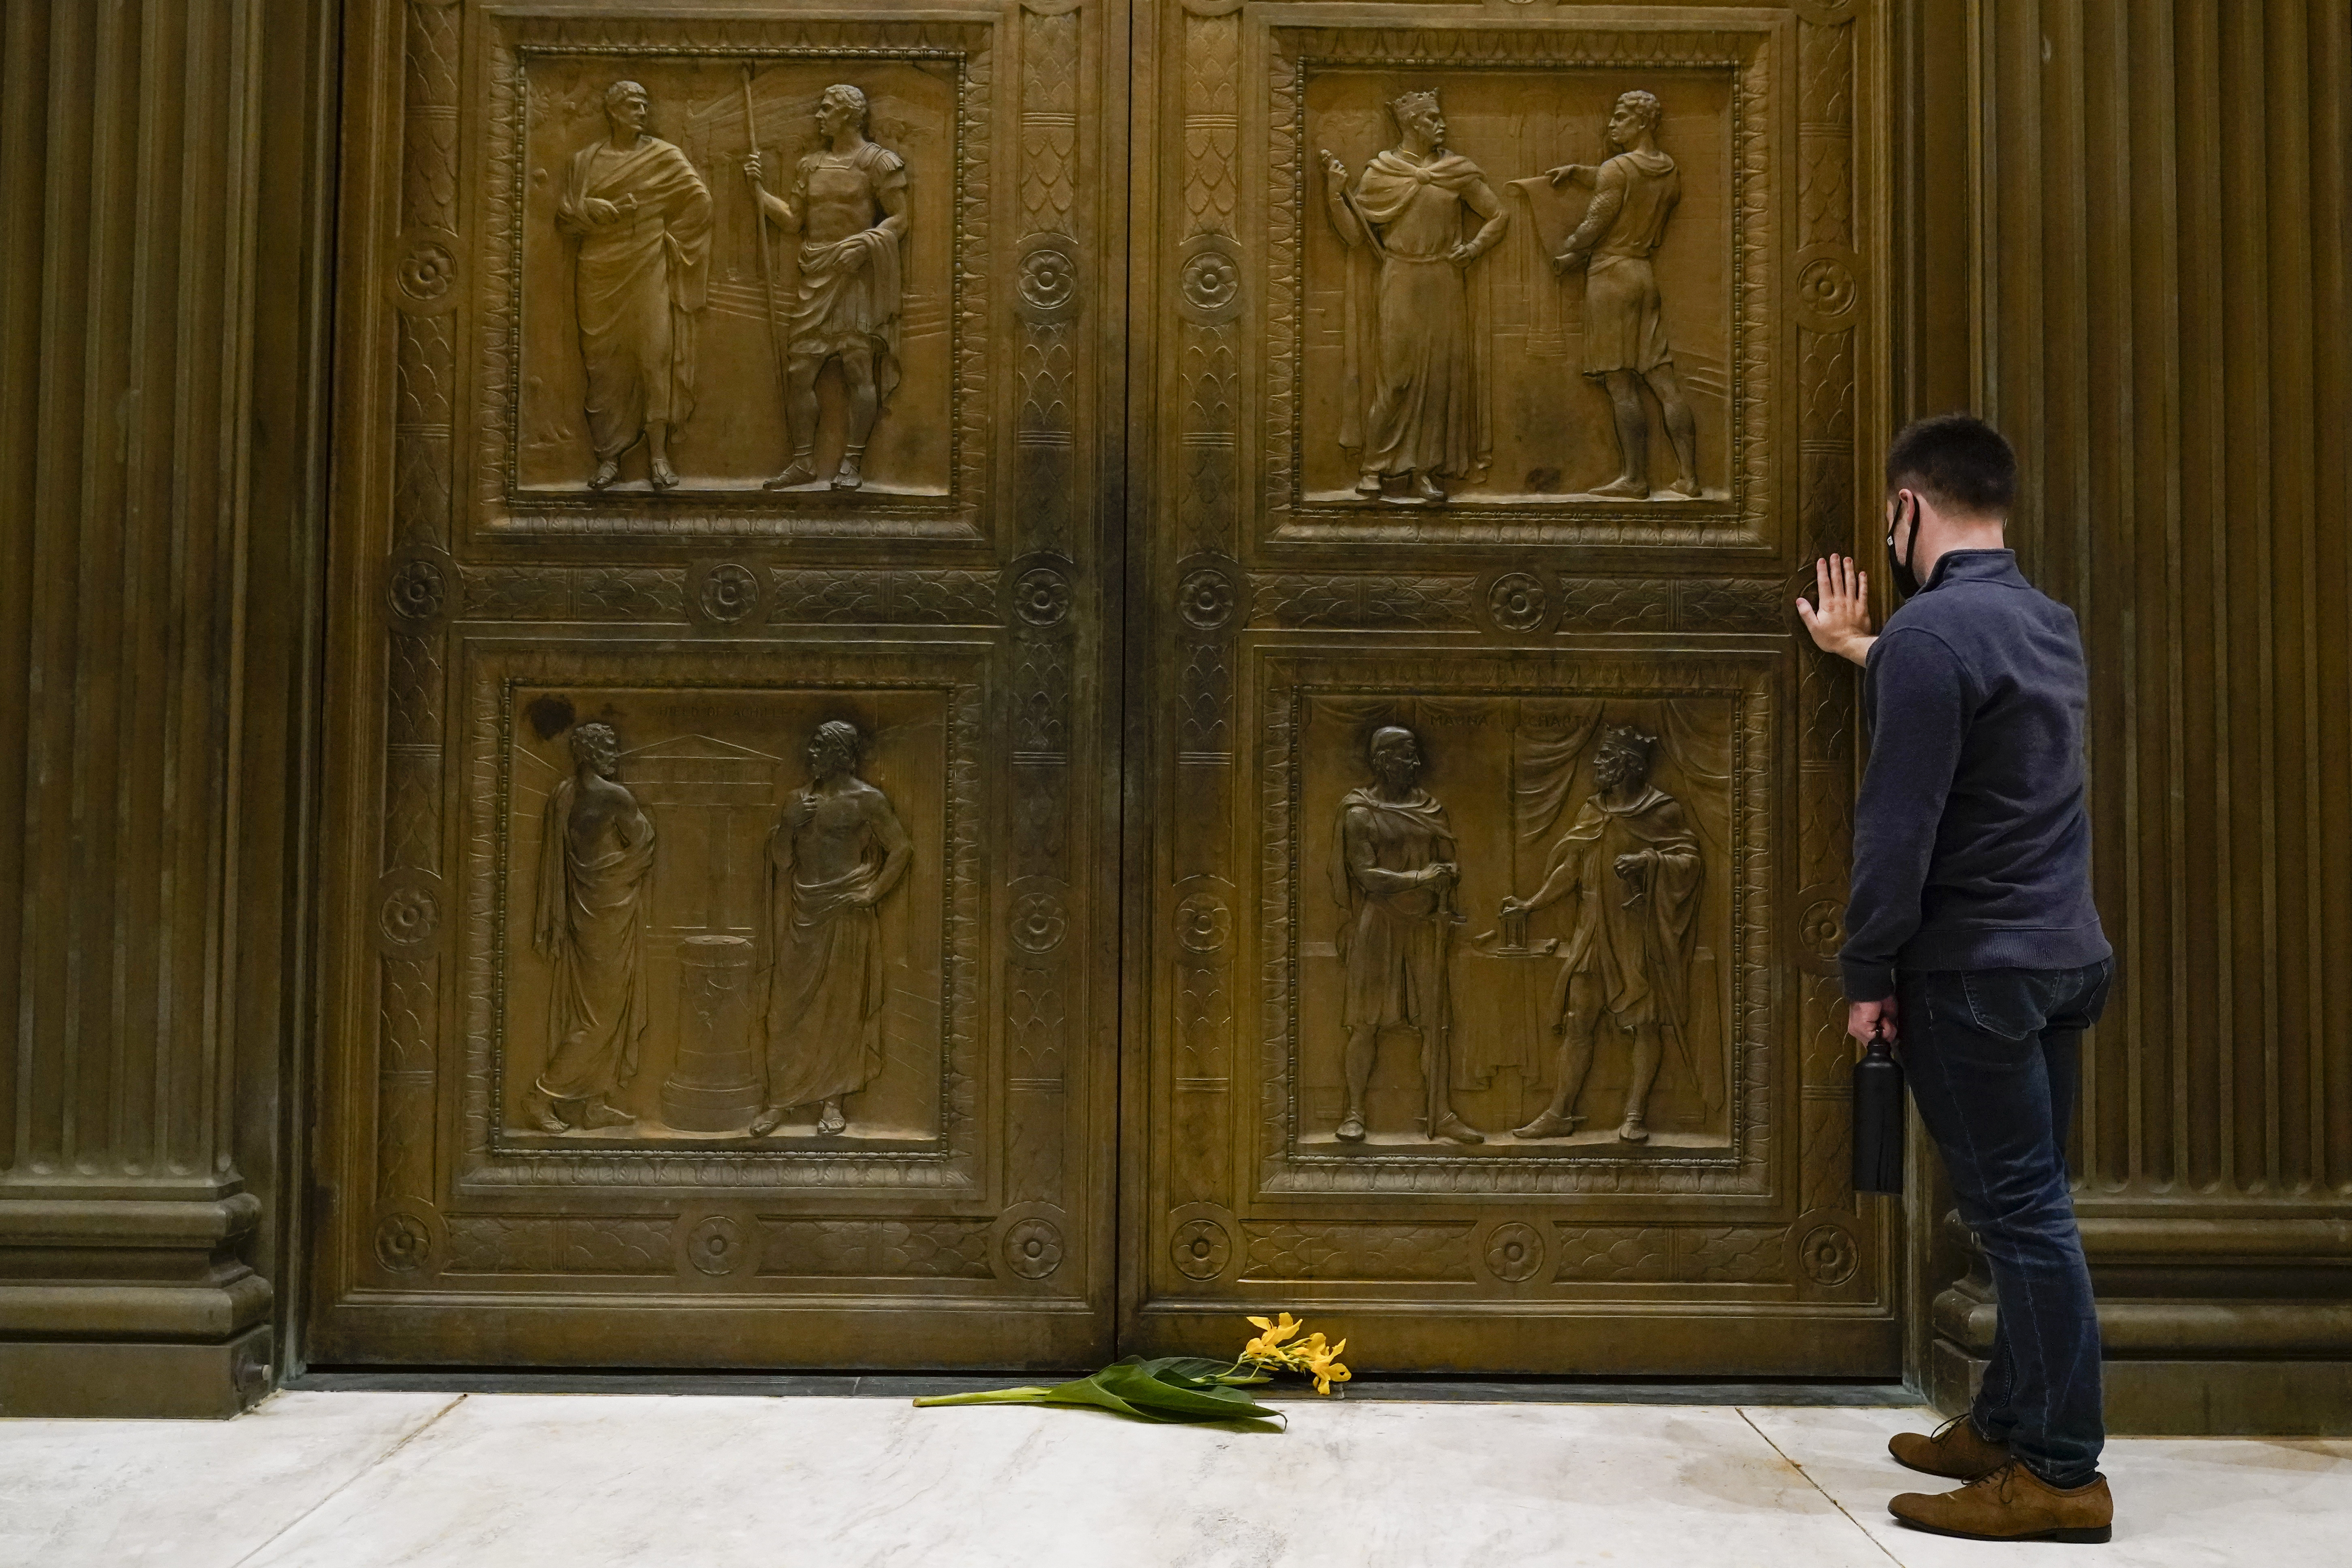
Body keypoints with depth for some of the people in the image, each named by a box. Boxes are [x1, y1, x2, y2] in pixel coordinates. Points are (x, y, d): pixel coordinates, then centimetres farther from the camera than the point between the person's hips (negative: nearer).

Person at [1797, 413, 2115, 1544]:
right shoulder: (2047, 624, 12)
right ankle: (2005, 1426, 25)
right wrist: (1866, 655, 45)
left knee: (2019, 1213, -4)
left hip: (1975, 972, -9)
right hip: (2062, 957, 9)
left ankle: (2060, 1473, 3)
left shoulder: (1930, 633, -17)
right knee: (2028, 1206, 14)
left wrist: (1867, 973, -11)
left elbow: (1897, 826, -19)